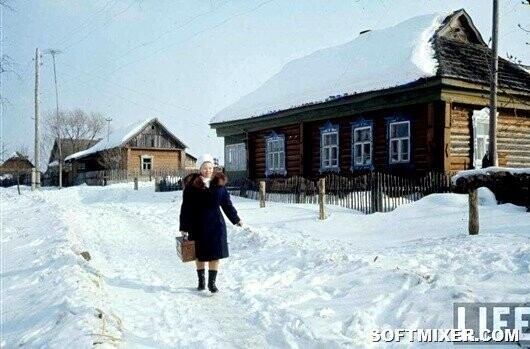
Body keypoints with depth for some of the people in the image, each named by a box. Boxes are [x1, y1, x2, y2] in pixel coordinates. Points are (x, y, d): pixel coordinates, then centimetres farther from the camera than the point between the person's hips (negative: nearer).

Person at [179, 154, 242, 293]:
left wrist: (235, 219, 15)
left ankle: (212, 282, 12)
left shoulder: (219, 183, 1)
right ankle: (201, 281, 28)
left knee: (215, 254, 1)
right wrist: (184, 227, -8)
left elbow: (227, 203, 11)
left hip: (216, 224, 2)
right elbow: (186, 208, -6)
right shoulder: (191, 185, -8)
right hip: (198, 225, -2)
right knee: (200, 255, 11)